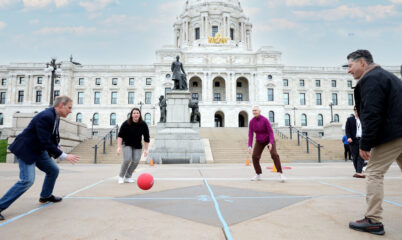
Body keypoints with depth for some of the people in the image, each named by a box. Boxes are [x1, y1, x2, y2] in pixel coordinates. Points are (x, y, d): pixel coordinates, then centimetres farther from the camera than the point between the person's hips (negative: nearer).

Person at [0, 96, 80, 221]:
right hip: (25, 150, -10)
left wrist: (57, 148, -3)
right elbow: (45, 142, -29)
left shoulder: (55, 117, 2)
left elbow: (53, 137, 14)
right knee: (27, 180, -15)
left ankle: (45, 196, 34)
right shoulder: (45, 117, -28)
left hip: (38, 150, 10)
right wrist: (64, 156, -27)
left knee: (53, 170, 14)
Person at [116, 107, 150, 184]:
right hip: (127, 144, -3)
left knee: (136, 161, -6)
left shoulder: (143, 125, -12)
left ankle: (127, 177, 13)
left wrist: (146, 149, -7)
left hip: (137, 146, 3)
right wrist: (119, 147, -20)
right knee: (127, 159, -19)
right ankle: (121, 176, 2)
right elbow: (120, 135, -13)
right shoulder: (126, 123, -17)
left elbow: (146, 138, -5)